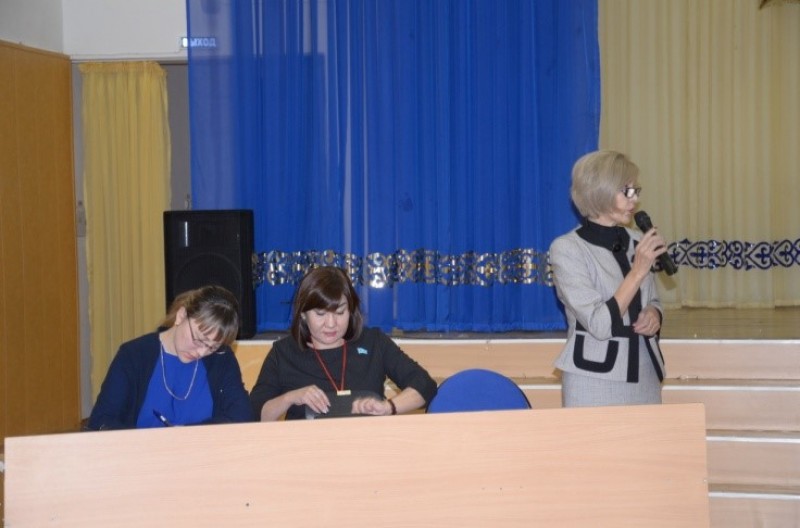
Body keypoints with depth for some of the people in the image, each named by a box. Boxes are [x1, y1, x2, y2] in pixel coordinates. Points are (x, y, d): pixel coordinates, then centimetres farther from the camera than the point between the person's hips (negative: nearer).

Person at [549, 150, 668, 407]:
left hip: (645, 377, 5)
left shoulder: (636, 242, 6)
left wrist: (653, 315, -2)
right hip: (595, 383, -5)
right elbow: (600, 325, -18)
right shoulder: (567, 248, -11)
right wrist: (638, 271, -20)